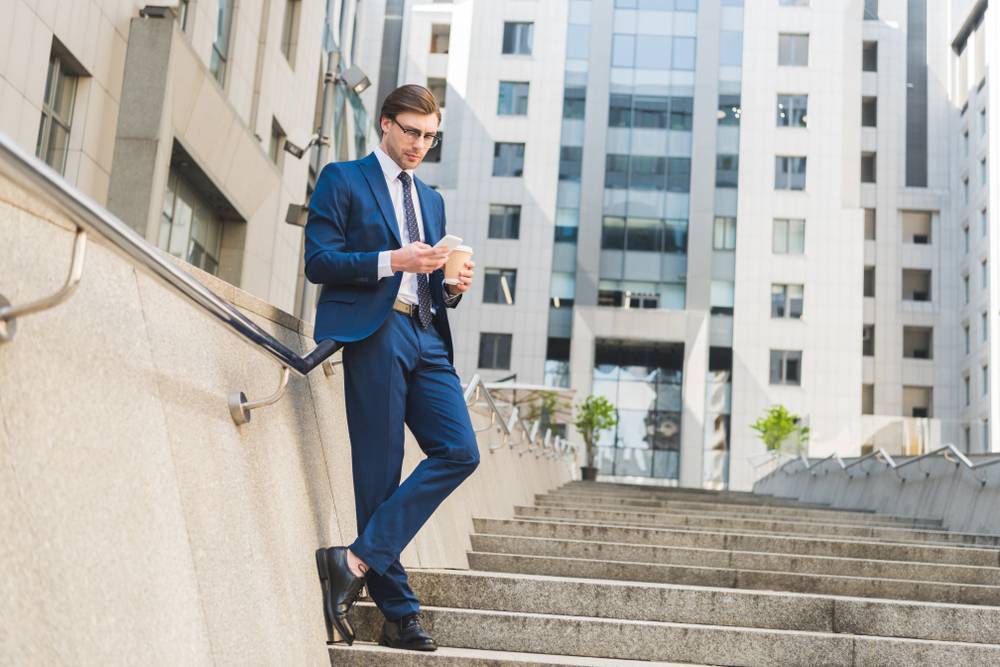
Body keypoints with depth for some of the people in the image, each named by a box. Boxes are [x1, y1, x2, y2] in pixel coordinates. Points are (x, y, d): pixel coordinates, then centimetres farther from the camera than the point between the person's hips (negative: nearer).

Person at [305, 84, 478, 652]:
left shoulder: (432, 199, 26)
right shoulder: (343, 180, 7)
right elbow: (319, 261, -4)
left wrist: (453, 287, 4)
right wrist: (391, 260, -15)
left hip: (427, 337, 6)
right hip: (372, 332, -6)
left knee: (460, 451, -11)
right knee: (380, 470, -6)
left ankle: (358, 561, -11)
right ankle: (399, 612, 0)